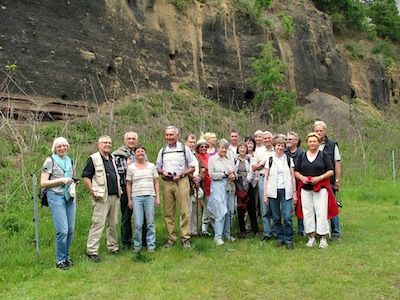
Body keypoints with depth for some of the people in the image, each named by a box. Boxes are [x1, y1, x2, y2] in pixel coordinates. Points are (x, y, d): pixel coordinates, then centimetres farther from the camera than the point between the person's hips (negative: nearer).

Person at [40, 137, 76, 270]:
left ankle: (67, 256, 23)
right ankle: (60, 260, 5)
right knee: (62, 230, -11)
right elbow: (43, 183, -6)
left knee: (71, 230, 5)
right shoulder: (50, 161, -2)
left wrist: (73, 185, 9)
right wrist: (61, 180, -13)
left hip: (70, 197, 6)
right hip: (56, 197, -6)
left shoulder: (70, 161, 15)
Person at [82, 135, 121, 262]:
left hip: (115, 196, 7)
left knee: (113, 223, 13)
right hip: (102, 198, -7)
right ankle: (92, 251, -2)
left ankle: (113, 247, 25)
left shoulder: (113, 158, 16)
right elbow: (85, 176, -8)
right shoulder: (93, 159, -6)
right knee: (98, 224, -8)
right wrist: (93, 192, -13)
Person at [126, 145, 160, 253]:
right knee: (138, 224, -2)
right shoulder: (131, 167, 5)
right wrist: (129, 199, 4)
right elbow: (128, 184, 7)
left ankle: (151, 245, 13)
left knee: (151, 222, 3)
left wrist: (158, 197, 5)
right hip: (136, 197, -1)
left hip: (150, 196, 1)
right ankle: (137, 245, 14)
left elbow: (156, 182, 10)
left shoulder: (151, 166, 8)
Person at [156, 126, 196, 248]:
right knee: (168, 212, 4)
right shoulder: (163, 150, 15)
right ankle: (171, 238, 12)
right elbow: (157, 167, 21)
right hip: (166, 183, 3)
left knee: (184, 211, -5)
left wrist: (181, 174, -10)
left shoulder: (184, 148, 5)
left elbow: (192, 167, 5)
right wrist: (162, 171, -2)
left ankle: (185, 238, 3)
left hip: (181, 182, -3)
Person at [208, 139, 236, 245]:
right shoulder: (212, 159, 1)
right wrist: (225, 174, -11)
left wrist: (233, 176, -3)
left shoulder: (229, 160, 15)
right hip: (218, 186, -5)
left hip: (229, 186, 5)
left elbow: (233, 172, 20)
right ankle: (217, 236, -6)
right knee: (221, 211, -12)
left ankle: (227, 234, 19)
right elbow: (212, 174, -6)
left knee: (228, 211, 7)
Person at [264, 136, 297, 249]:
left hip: (286, 191, -1)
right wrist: (265, 194, 0)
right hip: (273, 192, 1)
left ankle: (288, 240, 3)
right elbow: (266, 178, 6)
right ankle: (280, 238, 17)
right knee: (276, 217, 4)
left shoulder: (289, 159, 8)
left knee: (287, 217, -8)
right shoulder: (270, 160, 7)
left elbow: (293, 177, 7)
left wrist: (294, 193, 1)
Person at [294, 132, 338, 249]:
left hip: (320, 188, -3)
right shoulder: (302, 156, 11)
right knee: (307, 212, 2)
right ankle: (311, 237, 13)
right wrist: (302, 177, -8)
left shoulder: (323, 155, 4)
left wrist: (319, 178, -14)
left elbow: (331, 171, 0)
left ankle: (323, 238, 4)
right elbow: (296, 172, 12)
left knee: (321, 212, -6)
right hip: (305, 189, 3)